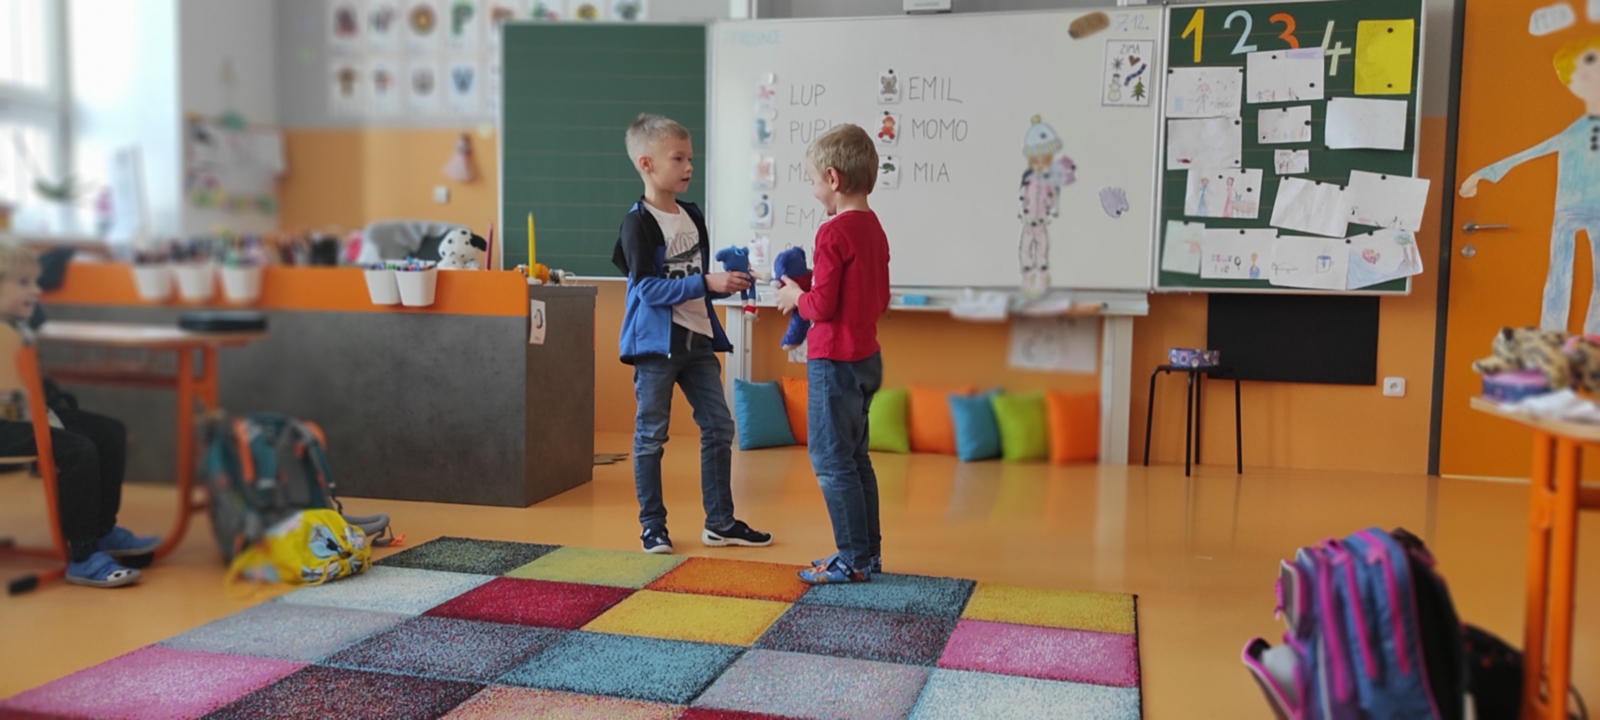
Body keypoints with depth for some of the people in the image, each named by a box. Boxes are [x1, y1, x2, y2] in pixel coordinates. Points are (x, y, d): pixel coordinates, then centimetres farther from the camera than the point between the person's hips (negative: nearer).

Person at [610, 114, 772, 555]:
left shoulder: (692, 217, 11)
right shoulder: (638, 223, -11)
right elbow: (649, 288, -19)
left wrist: (726, 285, 0)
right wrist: (706, 282, -23)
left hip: (697, 339, 7)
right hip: (655, 343, -7)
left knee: (718, 426, 8)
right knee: (651, 435, 3)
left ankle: (720, 522, 18)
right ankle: (652, 525, 15)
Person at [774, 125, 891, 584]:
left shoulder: (834, 232, -17)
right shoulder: (874, 229, 10)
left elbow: (823, 306, -21)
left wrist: (796, 296, -1)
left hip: (834, 362, -9)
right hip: (867, 357, 9)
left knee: (831, 460, -1)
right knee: (854, 459, 16)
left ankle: (854, 560, 4)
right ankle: (869, 552, 22)